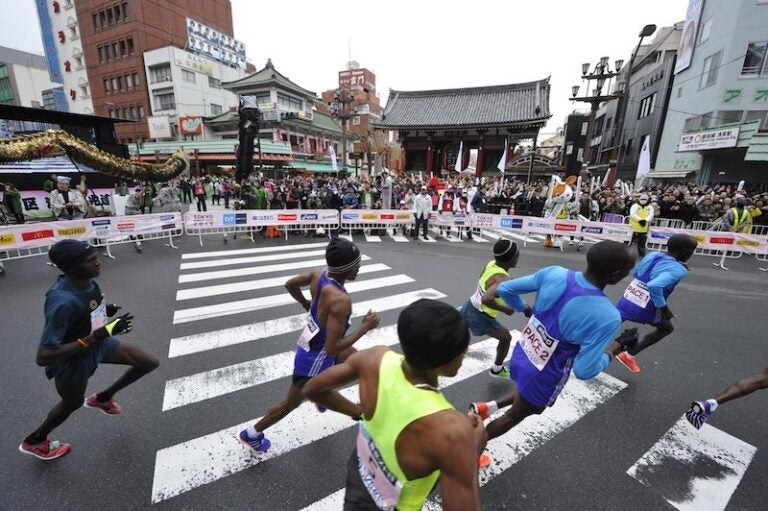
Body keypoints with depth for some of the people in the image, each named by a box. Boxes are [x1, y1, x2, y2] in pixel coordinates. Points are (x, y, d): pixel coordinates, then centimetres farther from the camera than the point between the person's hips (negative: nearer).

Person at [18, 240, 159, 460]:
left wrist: (105, 310, -10)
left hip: (98, 344, 6)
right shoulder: (63, 302, -39)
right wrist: (100, 334, -40)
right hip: (72, 360, -6)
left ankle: (103, 398, 35)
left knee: (149, 363, 10)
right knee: (72, 403, 23)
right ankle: (34, 441, 56)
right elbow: (43, 357, -35)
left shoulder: (86, 281, -16)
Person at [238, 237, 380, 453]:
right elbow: (332, 349, -35)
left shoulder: (318, 275, -15)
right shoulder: (340, 301, -39)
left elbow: (290, 285, 2)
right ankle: (251, 434, 45)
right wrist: (365, 327, -28)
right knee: (292, 403, 19)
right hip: (314, 358, -8)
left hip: (314, 344, 8)